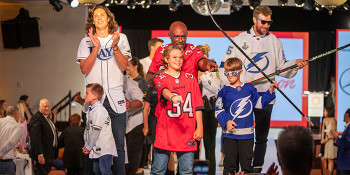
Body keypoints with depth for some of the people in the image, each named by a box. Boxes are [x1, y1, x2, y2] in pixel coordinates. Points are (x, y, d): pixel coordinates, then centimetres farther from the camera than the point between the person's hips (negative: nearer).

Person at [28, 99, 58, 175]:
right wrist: (40, 155, -26)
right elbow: (35, 138, -23)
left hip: (48, 154, 10)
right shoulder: (37, 118, -16)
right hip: (42, 154, -10)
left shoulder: (47, 117, 16)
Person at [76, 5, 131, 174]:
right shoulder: (86, 42, 10)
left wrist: (115, 47, -12)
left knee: (118, 144, 0)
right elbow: (84, 69, -2)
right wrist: (96, 48, -12)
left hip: (115, 98, 0)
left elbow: (123, 66, 2)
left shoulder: (121, 38, 11)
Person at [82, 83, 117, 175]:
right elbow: (87, 128, 18)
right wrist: (86, 144, 9)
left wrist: (88, 147, -10)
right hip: (97, 149, 10)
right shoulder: (90, 110, 14)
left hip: (105, 149, -10)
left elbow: (96, 131, -18)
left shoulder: (99, 110, -17)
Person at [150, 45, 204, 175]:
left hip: (187, 132, 2)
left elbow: (197, 106, 11)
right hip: (165, 132, -2)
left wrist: (199, 128, 4)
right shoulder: (160, 79, 4)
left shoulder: (190, 79, 12)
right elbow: (164, 91, -21)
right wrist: (172, 97, -44)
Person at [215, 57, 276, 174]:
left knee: (247, 163, 6)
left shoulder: (249, 88, 7)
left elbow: (259, 103, 17)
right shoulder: (224, 91, 1)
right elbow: (218, 110, 4)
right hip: (229, 134, -1)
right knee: (229, 163, 3)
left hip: (247, 134, 1)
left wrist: (270, 90, 10)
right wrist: (226, 122, -11)